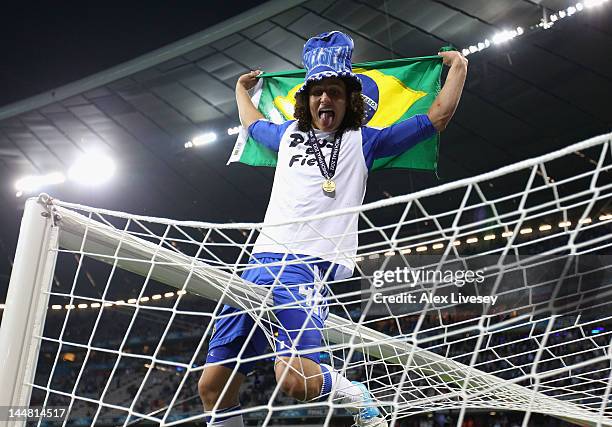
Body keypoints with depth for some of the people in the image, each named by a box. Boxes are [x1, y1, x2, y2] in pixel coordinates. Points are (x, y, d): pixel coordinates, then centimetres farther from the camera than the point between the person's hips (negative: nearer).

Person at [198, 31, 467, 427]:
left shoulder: (364, 141, 11)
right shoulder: (287, 134, 22)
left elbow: (438, 116, 15)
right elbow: (253, 124, 46)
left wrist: (458, 67, 21)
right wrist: (241, 90, 57)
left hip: (312, 264, -5)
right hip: (263, 260, 5)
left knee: (296, 379, -25)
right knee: (213, 385, 1)